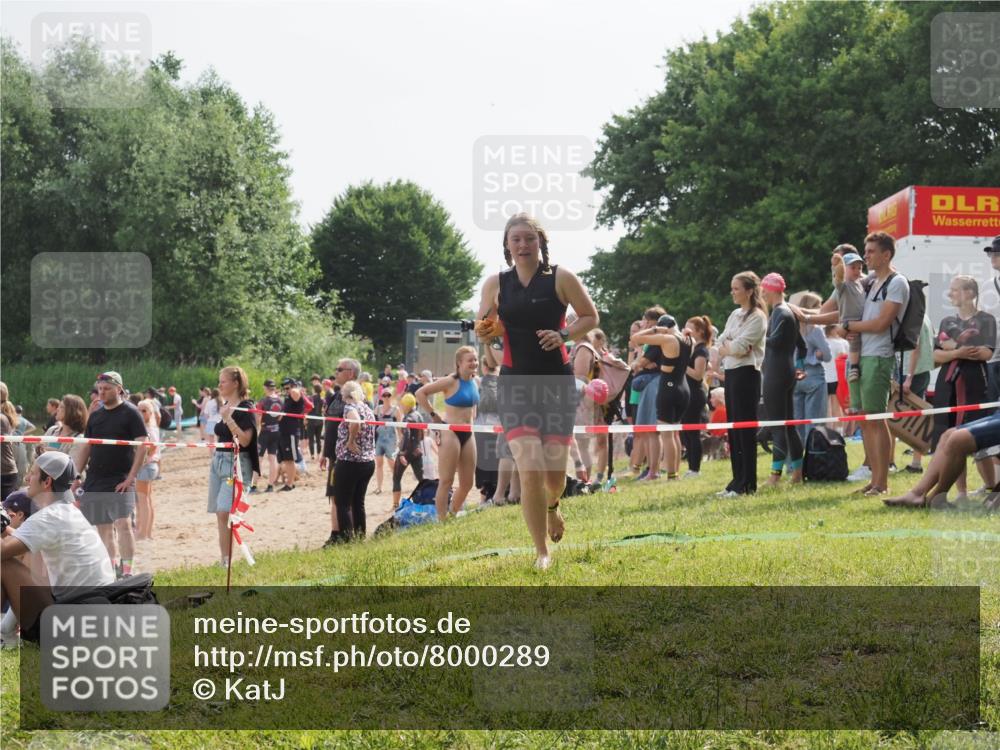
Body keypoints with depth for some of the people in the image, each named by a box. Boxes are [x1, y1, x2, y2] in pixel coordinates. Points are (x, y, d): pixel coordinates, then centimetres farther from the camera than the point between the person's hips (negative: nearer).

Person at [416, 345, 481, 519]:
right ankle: (441, 521, -2)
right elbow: (420, 393, -16)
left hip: (468, 434, 8)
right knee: (446, 481, -5)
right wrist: (434, 416, -12)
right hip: (451, 432, -8)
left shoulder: (474, 382, 8)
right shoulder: (451, 381, -14)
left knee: (468, 482, 10)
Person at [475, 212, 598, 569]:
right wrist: (484, 332, -11)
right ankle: (542, 553, -1)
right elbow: (485, 331, 13)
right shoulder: (495, 284, 3)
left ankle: (552, 506, 44)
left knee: (554, 472, 4)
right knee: (531, 471, -15)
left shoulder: (561, 278, -2)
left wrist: (564, 334, -13)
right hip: (515, 384, 0)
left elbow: (590, 316, 5)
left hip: (557, 382, 0)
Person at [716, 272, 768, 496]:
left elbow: (738, 347, -16)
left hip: (746, 374, -8)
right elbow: (721, 346, 10)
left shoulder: (757, 317, -8)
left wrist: (728, 346, 1)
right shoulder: (735, 315, 17)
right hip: (730, 373, 8)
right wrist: (733, 347, -7)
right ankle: (737, 480, 13)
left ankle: (747, 484, -4)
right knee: (734, 428, 9)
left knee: (745, 428, -7)